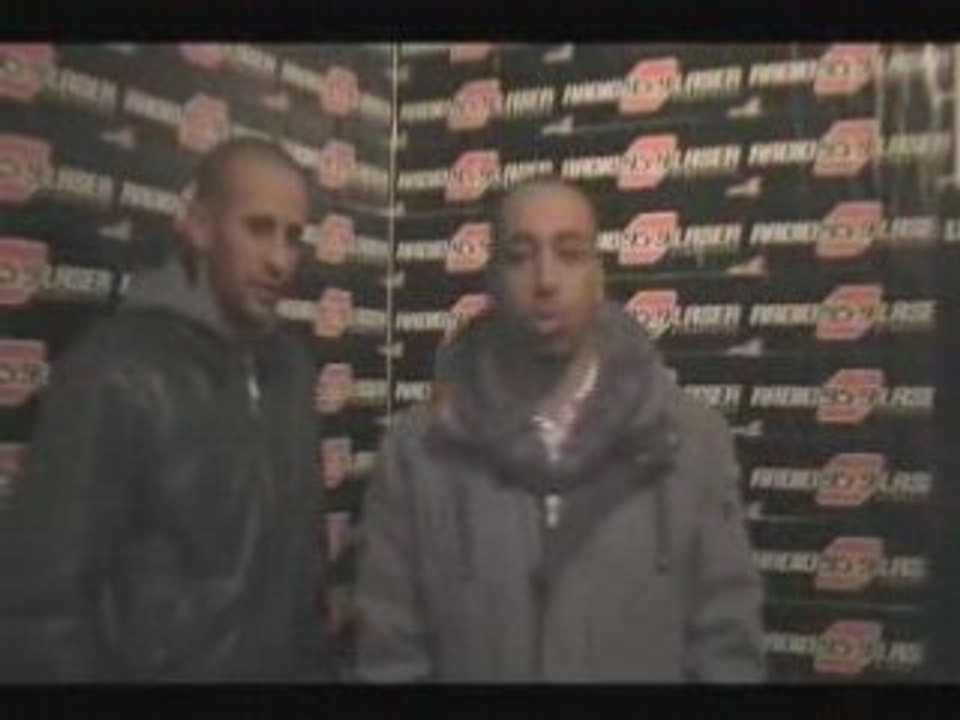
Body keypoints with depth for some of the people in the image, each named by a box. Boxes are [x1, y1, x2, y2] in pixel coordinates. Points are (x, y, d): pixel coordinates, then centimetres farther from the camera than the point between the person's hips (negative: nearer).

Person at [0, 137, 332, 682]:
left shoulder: (292, 366, 1)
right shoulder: (114, 374, -18)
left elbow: (305, 542, 8)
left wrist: (316, 663, 6)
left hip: (288, 668, 6)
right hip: (162, 670, -5)